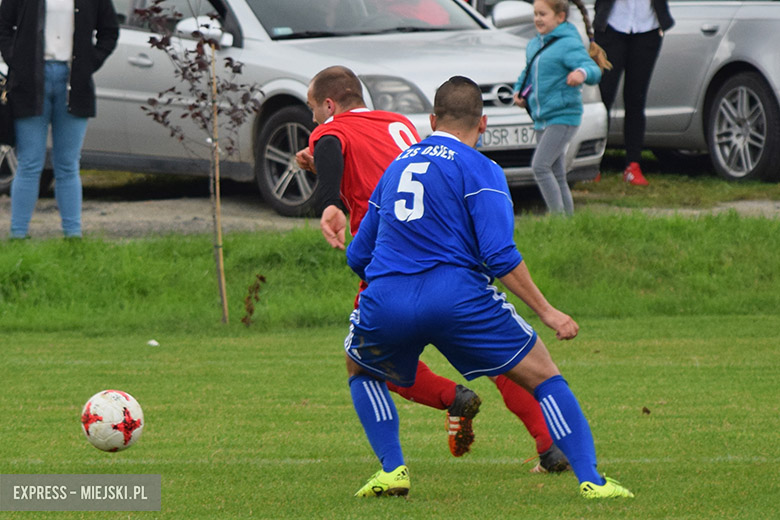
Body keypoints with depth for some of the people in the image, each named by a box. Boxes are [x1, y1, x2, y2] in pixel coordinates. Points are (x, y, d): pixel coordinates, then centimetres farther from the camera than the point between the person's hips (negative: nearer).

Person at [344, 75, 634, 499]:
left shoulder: (396, 166, 22)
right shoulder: (479, 169, 4)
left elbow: (357, 256, 27)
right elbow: (499, 256, -8)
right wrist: (546, 312, -2)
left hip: (385, 303, 4)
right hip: (456, 296, -4)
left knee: (361, 369, 34)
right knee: (544, 376, 10)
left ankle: (391, 469, 16)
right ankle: (590, 480, -2)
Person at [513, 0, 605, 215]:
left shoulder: (568, 45, -14)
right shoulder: (534, 45, 11)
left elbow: (594, 72, -25)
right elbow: (528, 72, 29)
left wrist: (582, 72, -48)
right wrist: (518, 91, 10)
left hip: (563, 118, -8)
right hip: (542, 120, 8)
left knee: (540, 166, -19)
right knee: (556, 176, 11)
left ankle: (559, 215, -15)